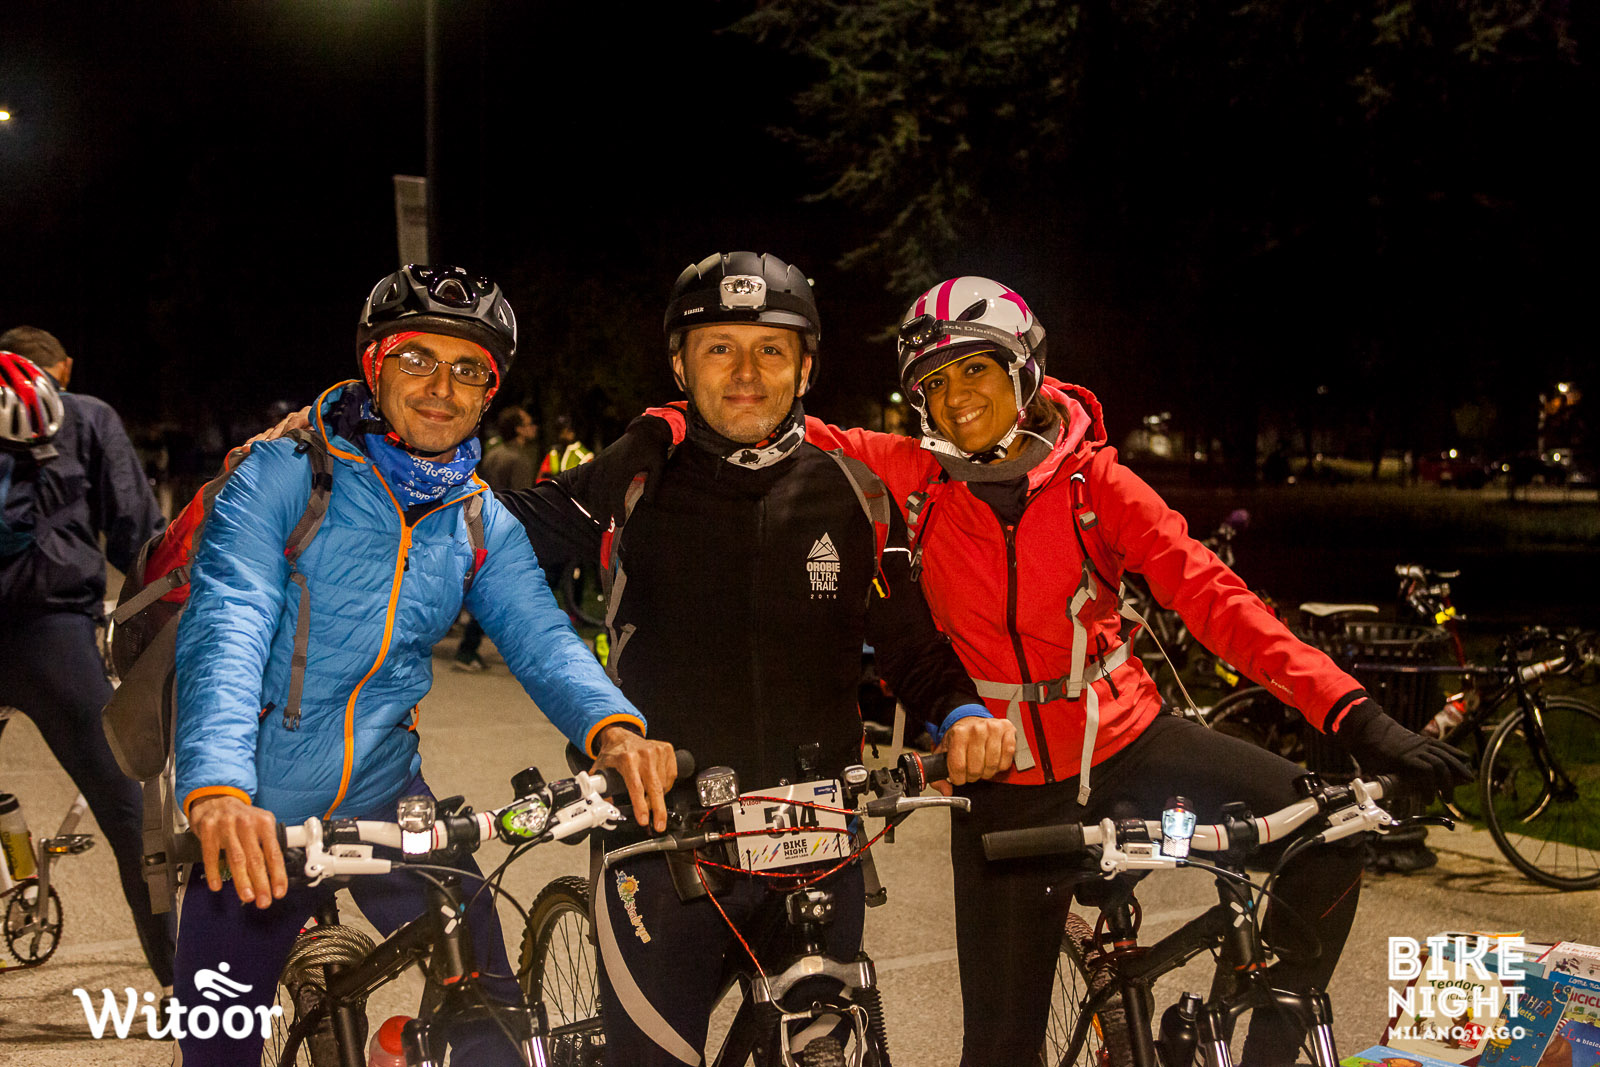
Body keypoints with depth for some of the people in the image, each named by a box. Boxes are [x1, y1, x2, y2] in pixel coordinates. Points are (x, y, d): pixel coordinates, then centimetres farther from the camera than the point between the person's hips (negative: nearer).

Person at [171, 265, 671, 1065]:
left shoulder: (482, 522, 4)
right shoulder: (282, 476, -12)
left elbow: (539, 638, -10)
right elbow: (225, 629, -25)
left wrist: (612, 727, -33)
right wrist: (219, 793, -42)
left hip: (386, 797, 3)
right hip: (258, 821, -3)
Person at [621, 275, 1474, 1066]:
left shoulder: (1091, 480, -9)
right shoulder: (917, 478, -7)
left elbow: (1209, 593, -17)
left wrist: (1351, 711, -26)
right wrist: (672, 424, -23)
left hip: (1128, 744, 0)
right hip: (1010, 785, 0)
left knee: (1328, 835, -17)